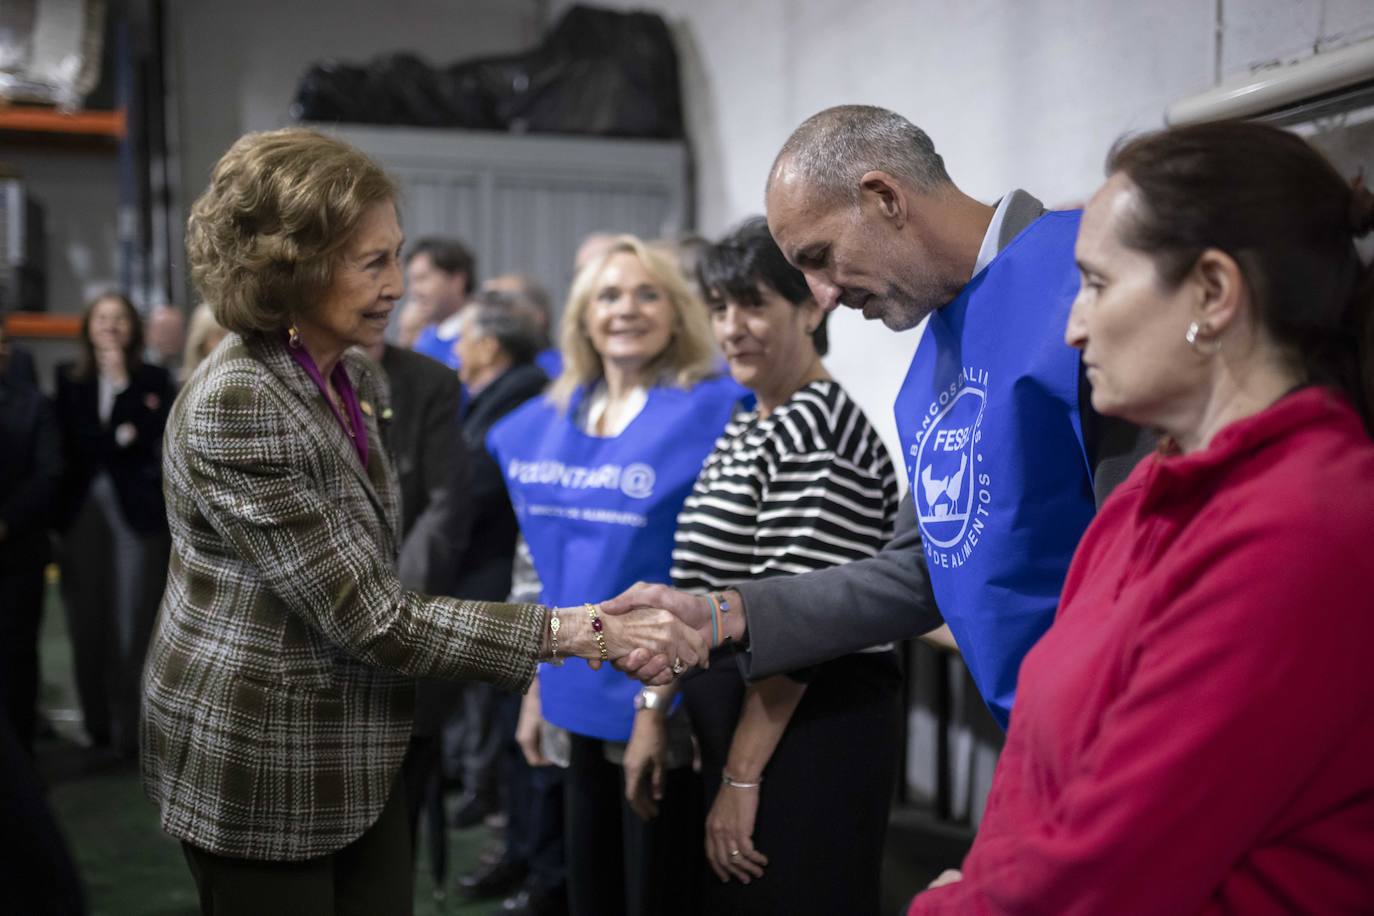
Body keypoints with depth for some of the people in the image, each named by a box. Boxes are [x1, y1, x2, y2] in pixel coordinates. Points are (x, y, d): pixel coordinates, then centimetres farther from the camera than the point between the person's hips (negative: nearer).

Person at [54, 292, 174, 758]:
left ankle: (132, 729, -1)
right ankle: (98, 723, 15)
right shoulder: (69, 379, 10)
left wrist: (121, 382, -7)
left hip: (137, 510, -2)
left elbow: (148, 439, -7)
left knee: (135, 622, -5)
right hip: (82, 509, 2)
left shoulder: (154, 379, 5)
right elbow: (69, 444, 4)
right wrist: (117, 440, -4)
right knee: (88, 622, 4)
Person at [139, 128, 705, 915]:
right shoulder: (237, 405, -24)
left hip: (363, 753, 7)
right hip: (266, 763, -7)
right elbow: (374, 620, -26)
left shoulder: (359, 379, 2)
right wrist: (577, 631, -26)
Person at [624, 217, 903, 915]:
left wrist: (741, 777, -18)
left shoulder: (818, 428, -16)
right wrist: (653, 711, 13)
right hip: (740, 718, 9)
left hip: (811, 729, -9)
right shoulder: (745, 428, 12)